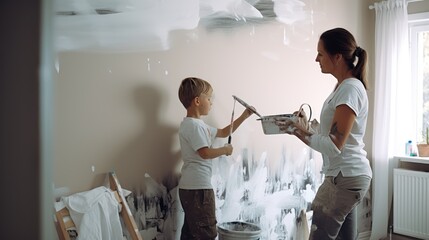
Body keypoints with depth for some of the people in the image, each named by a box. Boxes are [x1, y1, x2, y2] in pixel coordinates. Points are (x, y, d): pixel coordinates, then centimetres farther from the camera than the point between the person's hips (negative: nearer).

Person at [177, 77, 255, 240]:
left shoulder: (198, 124, 18)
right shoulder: (193, 125, -16)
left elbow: (224, 132, 27)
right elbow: (205, 153, -25)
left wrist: (244, 116, 21)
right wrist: (226, 150, -7)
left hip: (192, 187, 11)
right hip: (198, 187, -11)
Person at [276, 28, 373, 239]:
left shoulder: (350, 90, -18)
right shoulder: (344, 87, 12)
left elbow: (333, 145, -22)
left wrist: (299, 131, -16)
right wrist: (306, 125, 3)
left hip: (345, 177, -10)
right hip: (349, 175, 10)